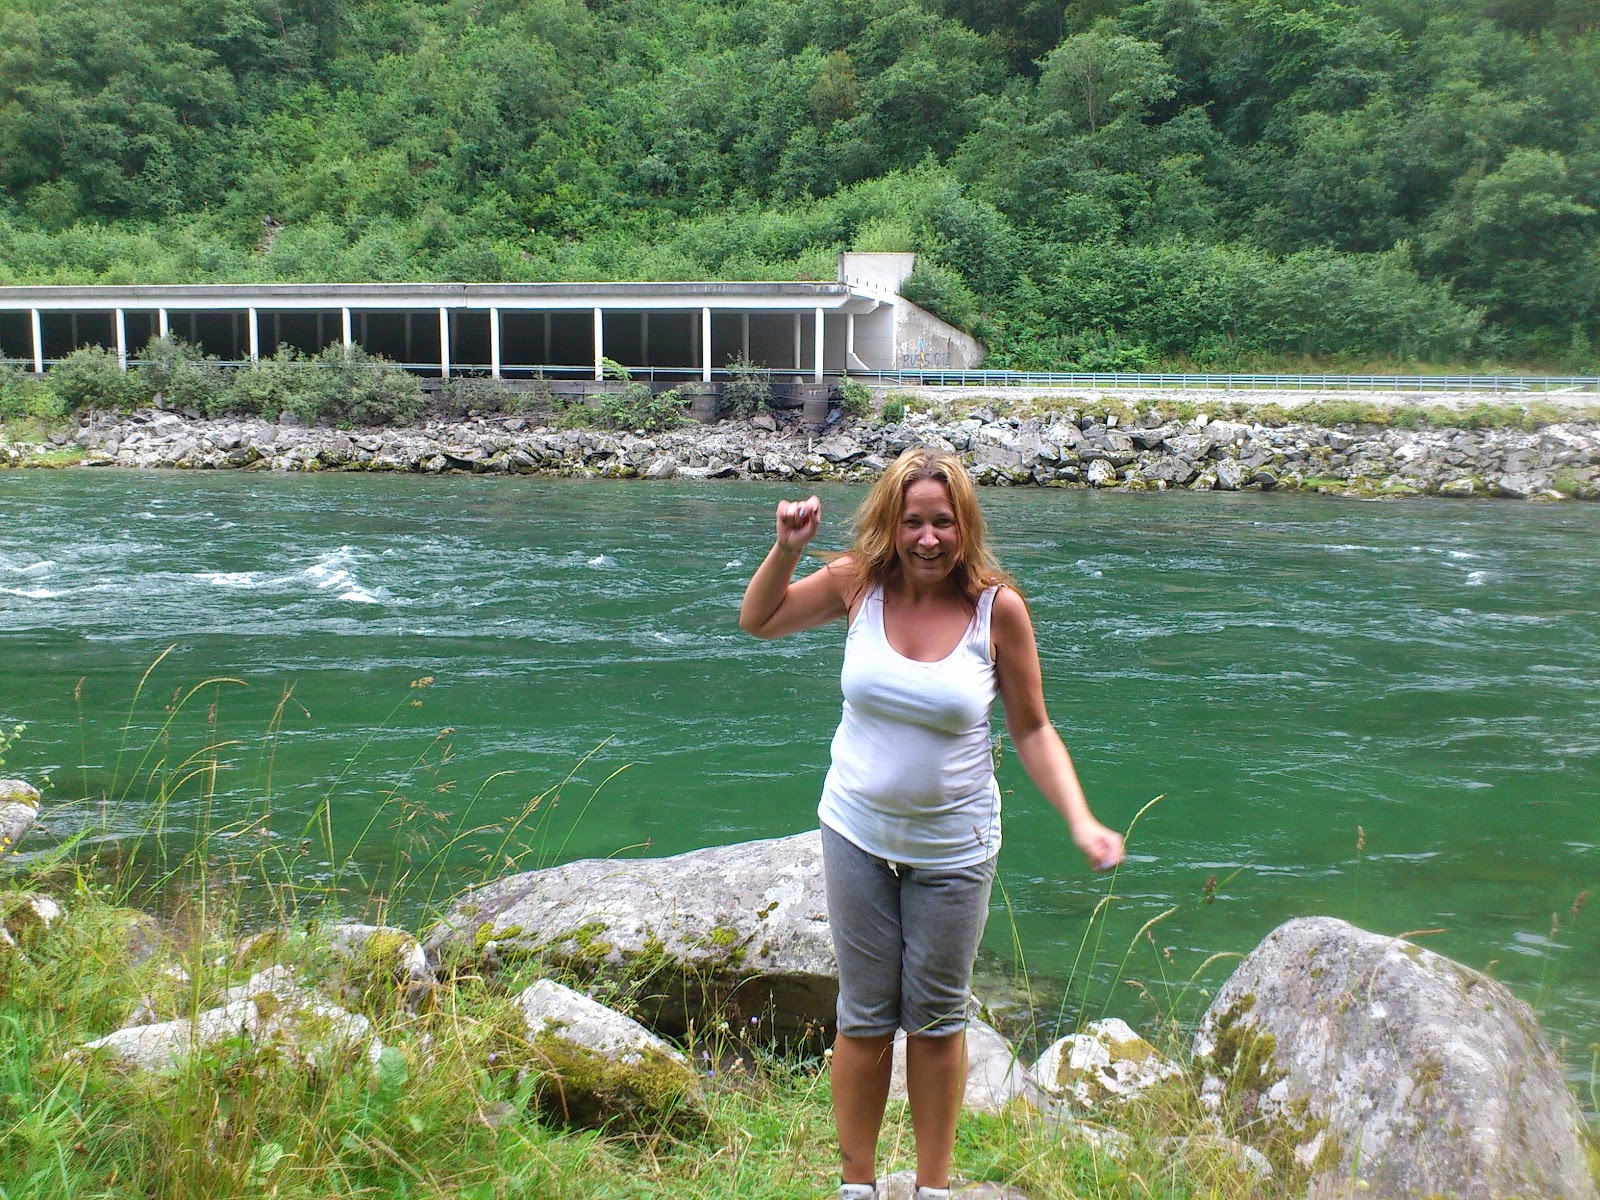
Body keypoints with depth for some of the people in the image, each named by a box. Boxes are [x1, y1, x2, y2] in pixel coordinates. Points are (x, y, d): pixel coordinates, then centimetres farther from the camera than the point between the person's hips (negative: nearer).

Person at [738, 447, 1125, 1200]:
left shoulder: (996, 607, -14)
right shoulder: (858, 583, -9)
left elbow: (1032, 730, -6)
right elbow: (759, 622, 7)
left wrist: (1081, 822, -18)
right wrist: (787, 549, -9)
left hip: (952, 849, -1)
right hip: (857, 835, 1)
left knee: (937, 1019, 14)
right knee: (864, 1018, 14)